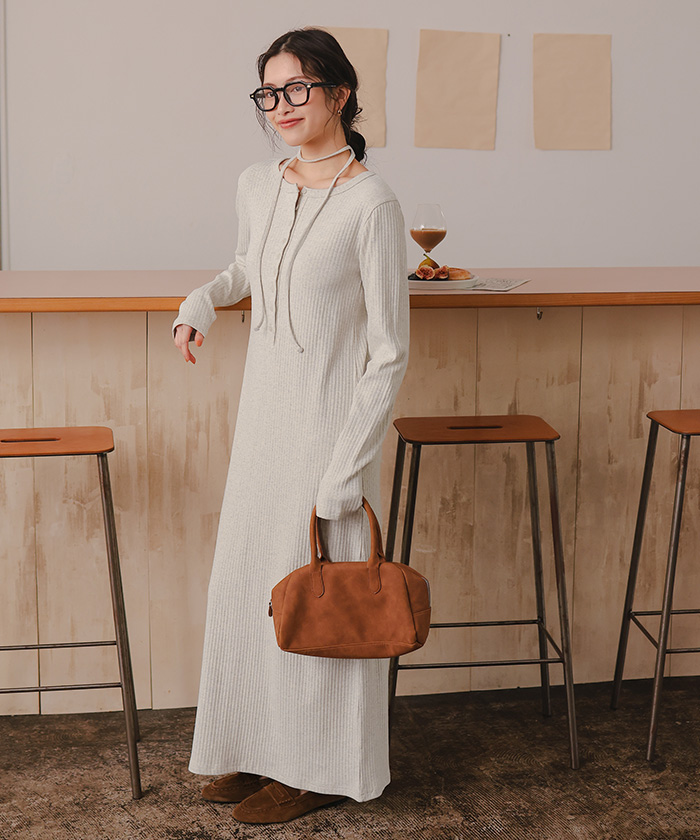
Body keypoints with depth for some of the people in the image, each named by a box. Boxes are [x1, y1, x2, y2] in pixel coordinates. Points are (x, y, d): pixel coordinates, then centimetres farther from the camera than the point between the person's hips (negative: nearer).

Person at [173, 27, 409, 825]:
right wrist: (201, 301, 6)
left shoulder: (370, 204, -15)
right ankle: (264, 749, 32)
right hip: (262, 414, 7)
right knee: (246, 579, 14)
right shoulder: (256, 186, 4)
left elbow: (389, 354, -14)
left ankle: (321, 767, 22)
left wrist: (345, 474, -17)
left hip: (330, 422, -7)